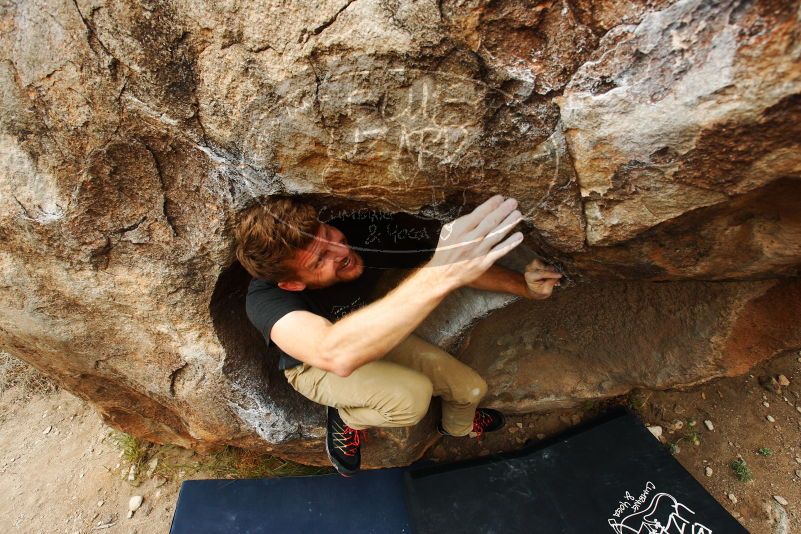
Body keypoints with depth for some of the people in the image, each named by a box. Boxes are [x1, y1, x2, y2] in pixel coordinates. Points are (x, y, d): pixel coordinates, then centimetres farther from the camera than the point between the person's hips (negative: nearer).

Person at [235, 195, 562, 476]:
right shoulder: (266, 298, -40)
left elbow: (464, 264, -17)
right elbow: (336, 355, -62)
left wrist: (522, 285, -24)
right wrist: (437, 276, -68)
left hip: (374, 336, 5)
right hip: (313, 363, -4)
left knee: (472, 389, 1)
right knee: (412, 395, -33)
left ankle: (456, 426, 39)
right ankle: (347, 419, 2)